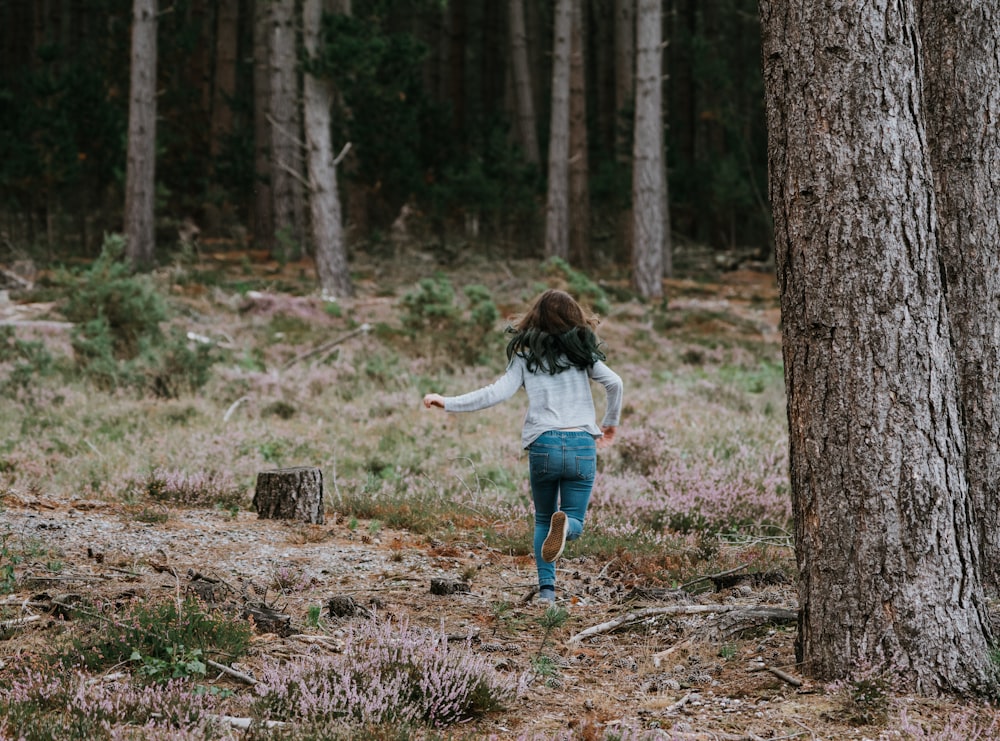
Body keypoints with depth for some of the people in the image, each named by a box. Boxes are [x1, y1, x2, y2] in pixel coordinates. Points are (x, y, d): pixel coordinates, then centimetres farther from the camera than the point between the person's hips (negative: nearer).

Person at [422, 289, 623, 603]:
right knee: (574, 523, 8)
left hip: (543, 445, 1)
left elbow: (497, 392, -3)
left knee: (543, 520, 19)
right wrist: (611, 422, 13)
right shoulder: (581, 351, 8)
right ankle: (565, 523, -31)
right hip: (582, 445, 0)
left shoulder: (526, 356, 7)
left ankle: (546, 587, 0)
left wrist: (447, 402, 0)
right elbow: (614, 382, -3)